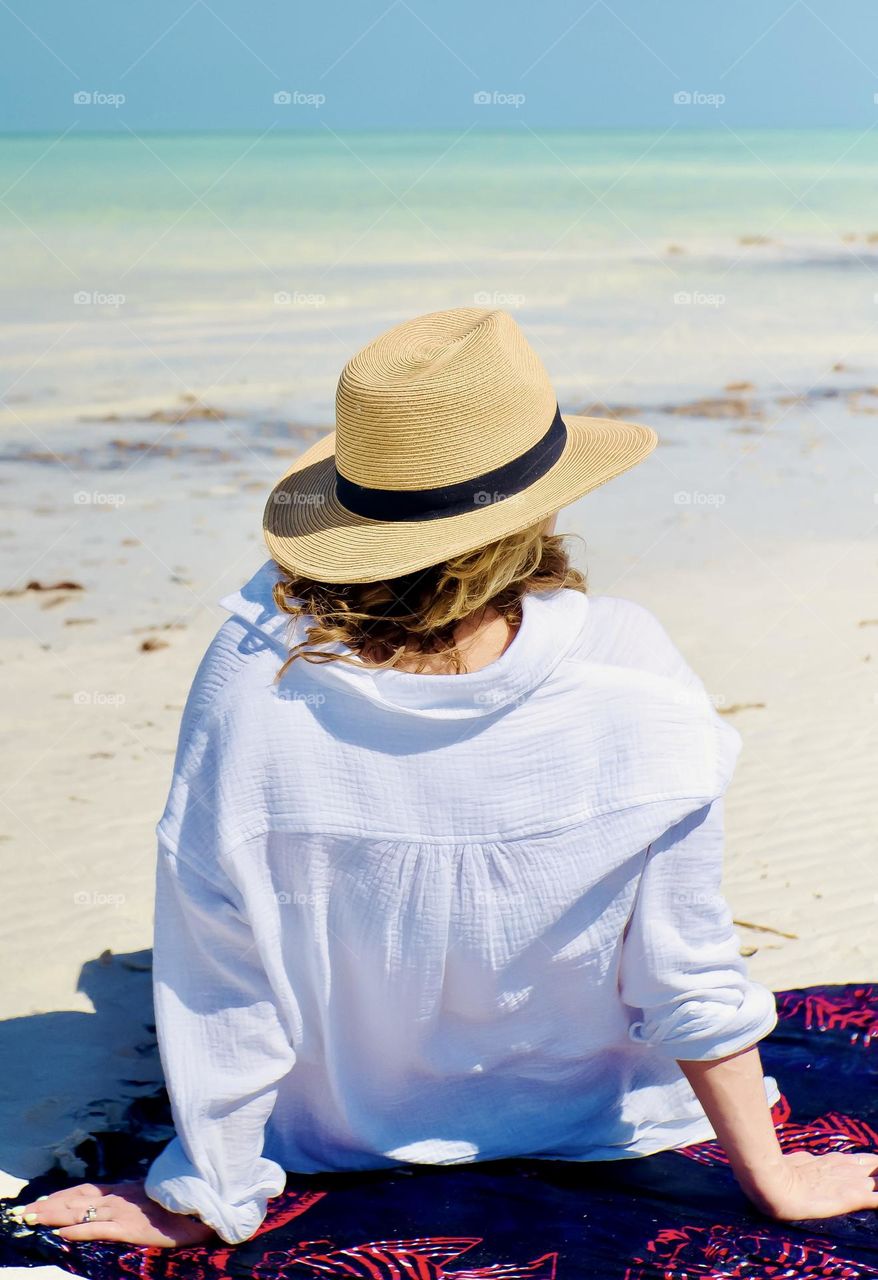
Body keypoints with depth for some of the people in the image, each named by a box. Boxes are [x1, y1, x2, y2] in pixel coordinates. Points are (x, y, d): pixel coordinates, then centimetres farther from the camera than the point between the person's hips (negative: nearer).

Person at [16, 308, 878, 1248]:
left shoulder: (255, 676, -29)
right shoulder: (627, 675, -29)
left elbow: (215, 986, -20)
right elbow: (690, 969, -20)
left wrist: (208, 1200, -5)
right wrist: (769, 1177, -5)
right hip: (584, 1117, 0)